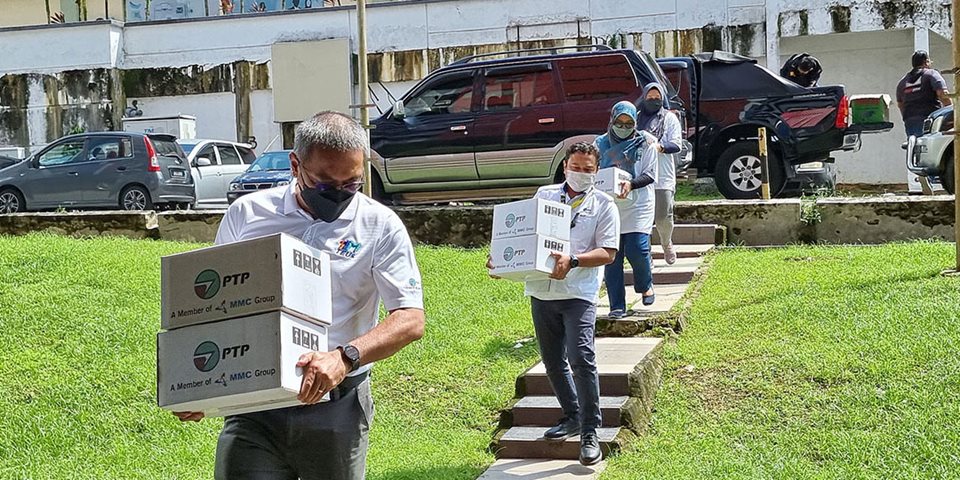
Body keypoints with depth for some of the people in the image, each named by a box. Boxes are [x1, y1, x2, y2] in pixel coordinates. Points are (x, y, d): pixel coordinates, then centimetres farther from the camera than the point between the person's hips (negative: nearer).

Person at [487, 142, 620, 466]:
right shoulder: (544, 195, 13)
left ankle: (590, 432, -5)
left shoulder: (603, 205, 2)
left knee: (581, 358, -15)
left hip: (578, 293, -4)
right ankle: (572, 417, 31)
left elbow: (608, 253, -7)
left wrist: (572, 261, -22)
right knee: (552, 360, 13)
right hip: (542, 291, 5)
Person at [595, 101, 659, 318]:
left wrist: (631, 184, -22)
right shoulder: (601, 144, 8)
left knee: (637, 249, -12)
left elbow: (651, 174, -3)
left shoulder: (645, 142, 1)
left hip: (638, 206, -2)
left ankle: (646, 286, 21)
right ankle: (617, 306, 7)